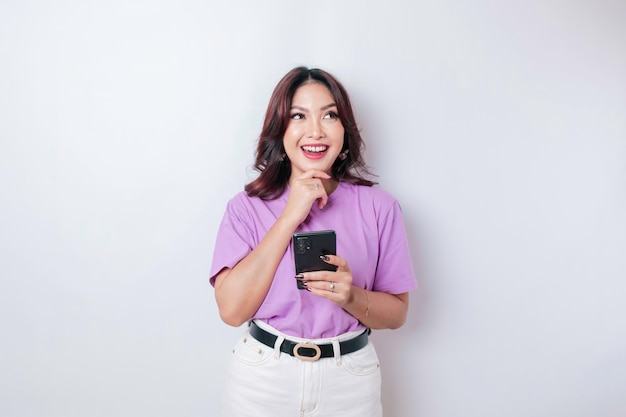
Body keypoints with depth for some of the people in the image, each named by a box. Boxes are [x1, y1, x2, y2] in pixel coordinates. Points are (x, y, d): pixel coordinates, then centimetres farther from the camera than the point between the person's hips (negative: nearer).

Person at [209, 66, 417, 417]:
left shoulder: (378, 206, -6)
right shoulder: (247, 207, -7)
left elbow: (397, 313, -2)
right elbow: (232, 309, -17)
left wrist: (351, 297, -23)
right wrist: (290, 217, -20)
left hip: (349, 381, 1)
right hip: (262, 378, 0)